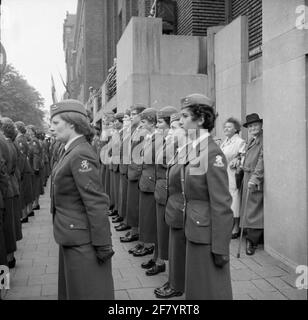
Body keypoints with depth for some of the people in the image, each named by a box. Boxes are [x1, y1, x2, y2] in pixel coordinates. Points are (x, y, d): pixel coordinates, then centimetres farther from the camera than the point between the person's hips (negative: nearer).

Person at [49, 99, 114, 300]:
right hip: (72, 237, 9)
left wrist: (102, 245, -20)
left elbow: (96, 204, -23)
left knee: (87, 292, 7)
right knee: (71, 289, 22)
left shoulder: (81, 155, -21)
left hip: (82, 240, -9)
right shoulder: (72, 151, 9)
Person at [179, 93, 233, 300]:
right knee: (195, 285, 22)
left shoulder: (212, 153, -19)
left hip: (208, 233, -8)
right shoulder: (194, 148, 6)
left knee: (211, 289, 9)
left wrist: (220, 248, -17)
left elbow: (222, 205, -19)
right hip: (194, 229, 8)